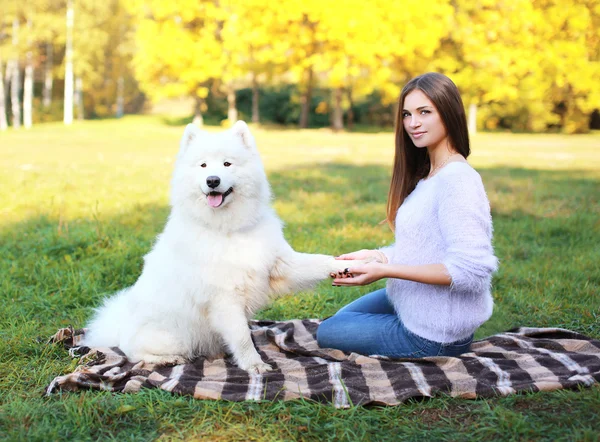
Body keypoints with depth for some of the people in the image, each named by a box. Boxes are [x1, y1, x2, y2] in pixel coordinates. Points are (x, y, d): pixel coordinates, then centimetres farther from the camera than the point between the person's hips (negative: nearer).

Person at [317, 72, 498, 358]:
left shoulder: (457, 180, -25)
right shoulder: (427, 174, 6)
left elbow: (472, 269, -32)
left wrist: (385, 269, -29)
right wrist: (375, 256, -6)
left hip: (431, 335, -10)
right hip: (413, 303, 10)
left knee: (326, 334, 9)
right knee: (342, 317, 31)